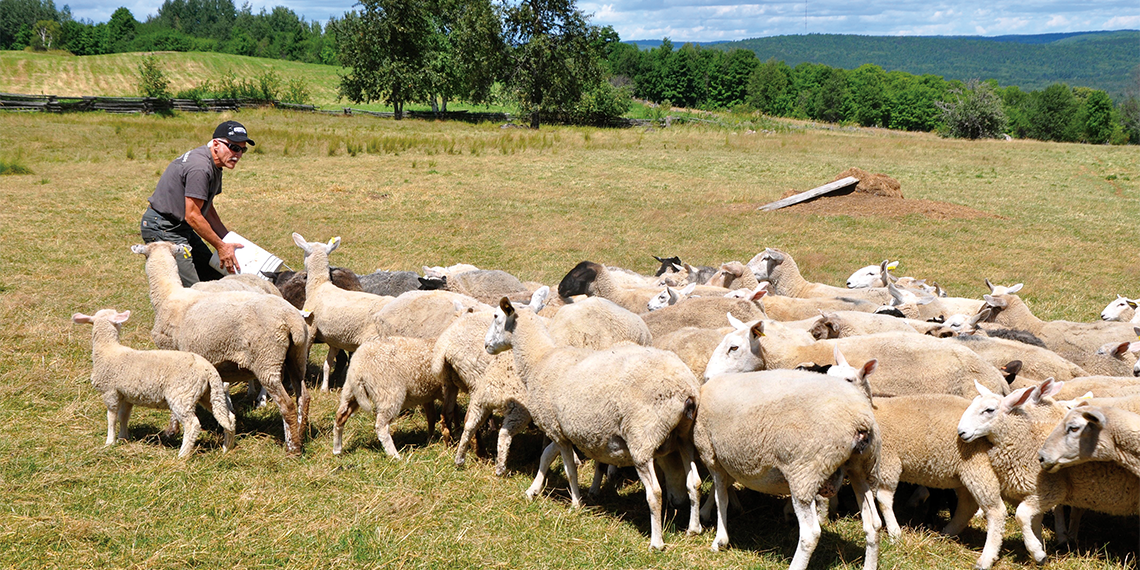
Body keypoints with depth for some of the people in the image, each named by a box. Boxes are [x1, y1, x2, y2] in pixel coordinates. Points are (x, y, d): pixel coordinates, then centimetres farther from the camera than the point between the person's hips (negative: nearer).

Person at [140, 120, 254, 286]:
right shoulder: (199, 168, -23)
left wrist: (229, 240, 14)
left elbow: (207, 209, 19)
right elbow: (192, 216, -22)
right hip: (162, 229, -11)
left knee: (214, 277, 11)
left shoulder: (214, 166, 10)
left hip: (181, 228, 11)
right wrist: (221, 246, -13)